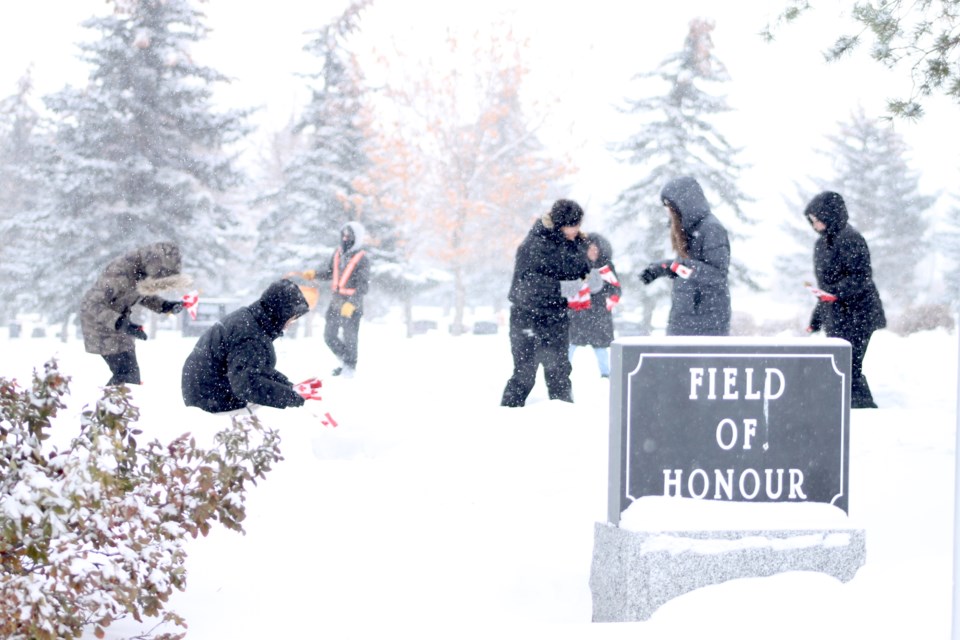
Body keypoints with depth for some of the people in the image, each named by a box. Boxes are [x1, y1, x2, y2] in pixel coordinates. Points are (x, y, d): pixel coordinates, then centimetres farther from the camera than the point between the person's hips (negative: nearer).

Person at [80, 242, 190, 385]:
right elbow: (94, 305, -31)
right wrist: (120, 324, -42)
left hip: (120, 318, 8)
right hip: (99, 319, -8)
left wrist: (165, 306, -10)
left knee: (131, 372, 9)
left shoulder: (145, 273, -11)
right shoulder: (120, 272, -34)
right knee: (127, 373, -16)